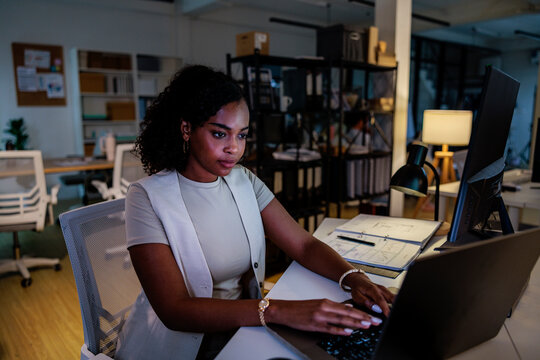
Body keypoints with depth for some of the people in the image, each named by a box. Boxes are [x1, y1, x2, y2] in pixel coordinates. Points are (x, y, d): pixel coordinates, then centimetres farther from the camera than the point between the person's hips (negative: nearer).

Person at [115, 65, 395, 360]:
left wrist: (354, 278, -21)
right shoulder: (147, 198, -15)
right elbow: (174, 310, -22)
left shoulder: (244, 182, 2)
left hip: (242, 330, 5)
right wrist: (278, 311, -34)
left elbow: (304, 245, -2)